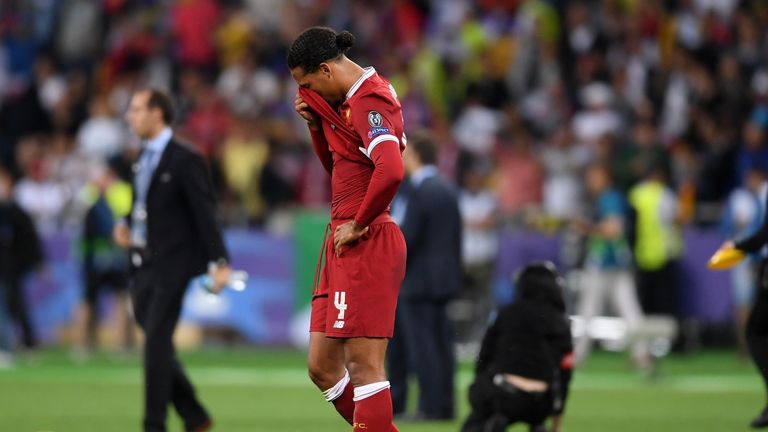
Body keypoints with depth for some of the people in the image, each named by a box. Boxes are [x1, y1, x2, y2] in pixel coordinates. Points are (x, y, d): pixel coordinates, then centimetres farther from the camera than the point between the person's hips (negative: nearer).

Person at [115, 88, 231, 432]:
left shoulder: (184, 160, -11)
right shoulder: (143, 158, 13)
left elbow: (204, 211, -14)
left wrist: (220, 262, -18)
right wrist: (126, 226, 6)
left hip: (171, 265, -8)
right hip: (142, 265, 8)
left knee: (156, 342, -11)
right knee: (156, 345, 10)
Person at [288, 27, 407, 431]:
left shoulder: (369, 102, -15)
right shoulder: (349, 101, 15)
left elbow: (391, 171, -29)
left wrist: (359, 224, -17)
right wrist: (317, 125, 9)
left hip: (365, 245, -10)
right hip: (344, 246, 10)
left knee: (364, 365, -9)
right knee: (322, 367, 10)